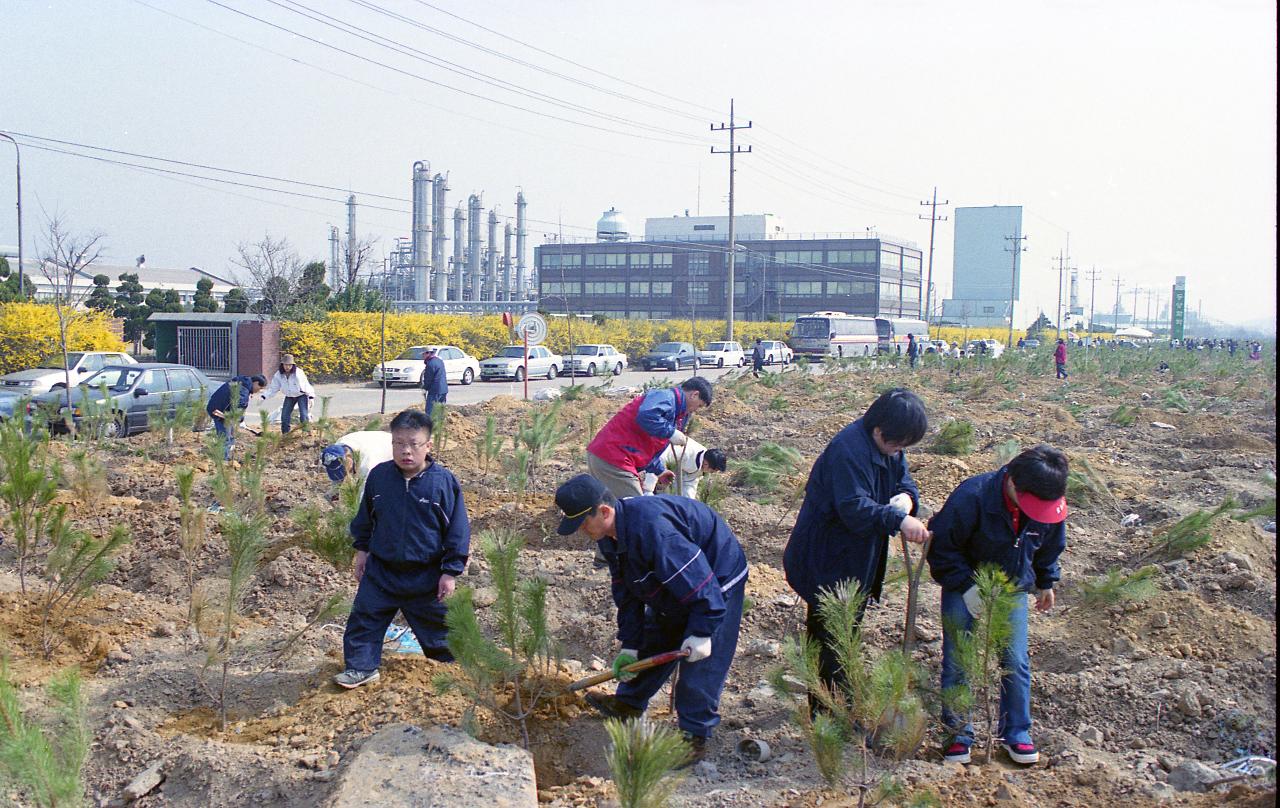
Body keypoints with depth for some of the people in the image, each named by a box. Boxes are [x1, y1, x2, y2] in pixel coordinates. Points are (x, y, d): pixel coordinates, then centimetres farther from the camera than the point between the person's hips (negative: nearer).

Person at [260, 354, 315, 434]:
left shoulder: (299, 373, -25)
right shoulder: (278, 375, -13)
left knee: (304, 415, -15)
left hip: (302, 395, -4)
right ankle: (285, 433, 13)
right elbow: (273, 388, -6)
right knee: (285, 415, -1)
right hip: (289, 397, 4)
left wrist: (311, 397, -24)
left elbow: (306, 385, -18)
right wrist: (264, 396, -16)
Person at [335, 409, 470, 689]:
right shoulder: (379, 475, -5)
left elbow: (458, 529, -10)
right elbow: (365, 518, 11)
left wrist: (450, 571, -10)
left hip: (427, 576, -2)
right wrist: (362, 549, 12)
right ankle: (362, 667, 25)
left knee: (437, 625, 11)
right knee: (364, 620, 7)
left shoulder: (443, 481, -15)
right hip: (381, 571, 3)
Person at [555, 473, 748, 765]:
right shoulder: (610, 537, -6)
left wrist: (701, 632, -31)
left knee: (700, 664, -7)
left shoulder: (650, 526, -38)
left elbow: (698, 579, -37)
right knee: (649, 643, 19)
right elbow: (627, 593, 4)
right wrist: (629, 645, 2)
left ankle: (695, 738, 7)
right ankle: (628, 704, 37)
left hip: (716, 585, -9)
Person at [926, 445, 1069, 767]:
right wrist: (966, 586, -22)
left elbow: (1049, 546, 8)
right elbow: (942, 544, -19)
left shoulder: (1049, 503, -15)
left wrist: (1046, 583, 18)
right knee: (957, 663, 0)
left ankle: (1016, 733, 20)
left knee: (1016, 662, 2)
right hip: (964, 587, -3)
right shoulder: (972, 497, -30)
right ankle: (959, 734, 16)